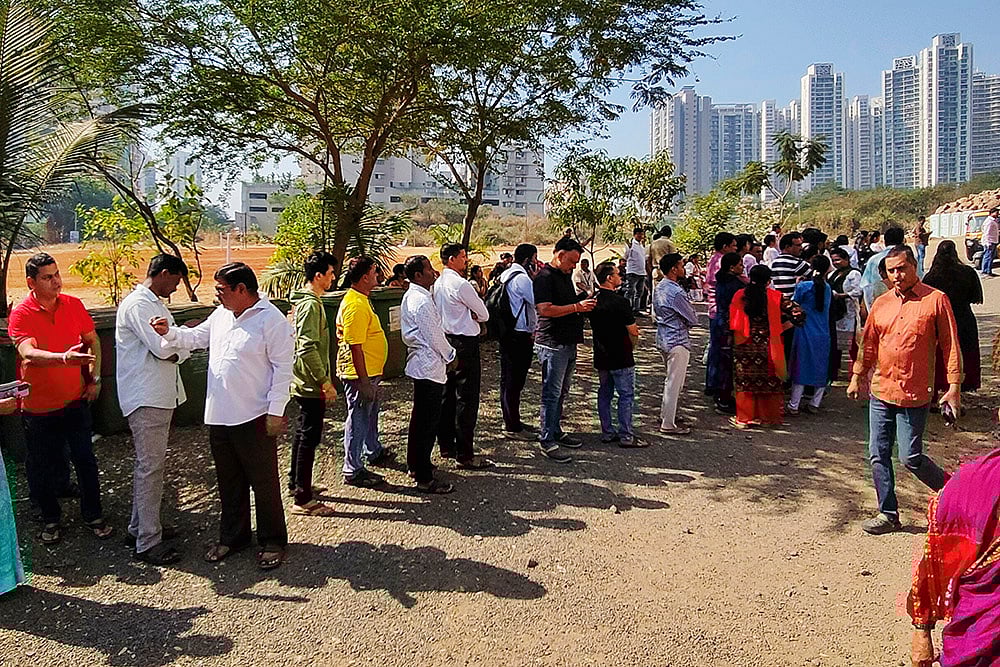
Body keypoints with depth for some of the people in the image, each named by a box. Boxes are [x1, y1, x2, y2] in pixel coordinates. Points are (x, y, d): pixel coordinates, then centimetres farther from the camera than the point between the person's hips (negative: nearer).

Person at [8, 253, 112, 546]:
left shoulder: (74, 305, -1)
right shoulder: (21, 314, -12)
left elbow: (92, 341, 12)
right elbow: (28, 353, -28)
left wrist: (94, 379, 4)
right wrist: (63, 357, -46)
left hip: (75, 400, 2)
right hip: (38, 406, -2)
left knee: (85, 460, 9)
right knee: (41, 467, 11)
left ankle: (93, 515, 25)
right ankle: (50, 519, 31)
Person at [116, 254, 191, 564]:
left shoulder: (154, 303, 17)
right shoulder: (138, 305, -16)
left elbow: (172, 347, 14)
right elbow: (164, 347, -23)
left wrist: (177, 350, -8)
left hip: (160, 396, 10)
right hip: (146, 398, -10)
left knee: (150, 463, 18)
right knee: (150, 467, -6)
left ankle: (141, 525, 30)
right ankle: (148, 542, 1)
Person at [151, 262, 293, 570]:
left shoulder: (272, 320, -15)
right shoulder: (221, 314, 9)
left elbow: (282, 368, -16)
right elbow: (197, 337, 22)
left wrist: (276, 411, -17)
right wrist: (169, 333, 2)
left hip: (254, 418, -7)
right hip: (219, 417, 8)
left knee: (264, 483, 5)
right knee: (229, 483, 19)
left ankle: (272, 541, 19)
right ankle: (232, 536, 35)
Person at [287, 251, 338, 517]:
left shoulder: (304, 301, 12)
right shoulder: (311, 305, -20)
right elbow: (308, 349, -27)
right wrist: (325, 382, -22)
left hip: (304, 383, 11)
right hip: (312, 385, -11)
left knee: (302, 434, 20)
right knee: (309, 438, -4)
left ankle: (296, 483, 34)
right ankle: (303, 500, 3)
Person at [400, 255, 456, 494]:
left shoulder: (411, 296, 12)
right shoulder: (422, 300, -20)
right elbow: (434, 335, -17)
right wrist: (450, 355, -3)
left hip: (419, 363, 11)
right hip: (429, 366, -11)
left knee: (420, 418, 21)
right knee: (428, 422, -5)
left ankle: (416, 464, 34)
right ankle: (424, 478, 1)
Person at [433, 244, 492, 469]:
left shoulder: (438, 284, 10)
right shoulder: (460, 285, -16)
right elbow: (484, 315, -9)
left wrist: (467, 316, 4)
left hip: (445, 340, 9)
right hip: (465, 343, -9)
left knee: (447, 395, 15)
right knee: (466, 399, -5)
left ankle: (446, 446, 25)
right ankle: (465, 455, -1)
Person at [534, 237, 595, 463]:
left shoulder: (565, 276, 18)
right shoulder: (545, 277, -12)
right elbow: (544, 309, -23)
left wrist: (584, 304, 10)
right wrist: (577, 307, -23)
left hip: (568, 342, 9)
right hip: (552, 344, -9)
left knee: (561, 393, 16)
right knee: (552, 393, -6)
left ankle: (556, 432, 27)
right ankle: (546, 441, -1)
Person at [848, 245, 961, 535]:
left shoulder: (936, 300, -5)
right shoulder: (881, 304, 8)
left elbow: (950, 345, -5)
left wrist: (954, 386, -8)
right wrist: (856, 377, 14)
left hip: (914, 395, -5)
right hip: (881, 391, 5)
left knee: (910, 457, -2)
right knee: (878, 455, 7)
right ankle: (888, 514, 19)